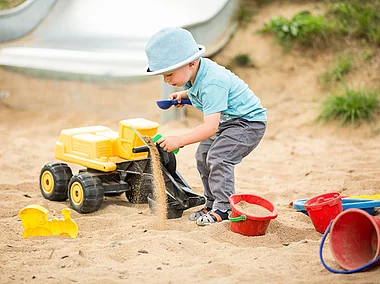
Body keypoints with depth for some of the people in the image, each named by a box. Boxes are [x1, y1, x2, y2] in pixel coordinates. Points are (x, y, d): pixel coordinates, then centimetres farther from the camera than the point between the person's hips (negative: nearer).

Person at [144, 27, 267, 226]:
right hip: (228, 121, 10)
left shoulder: (212, 83, -35)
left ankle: (223, 208, -13)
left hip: (250, 120, -10)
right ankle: (212, 204, 14)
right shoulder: (195, 73, -7)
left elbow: (210, 127, -41)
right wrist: (184, 95, 4)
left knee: (218, 156, -23)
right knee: (203, 155, 5)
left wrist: (179, 141, -42)